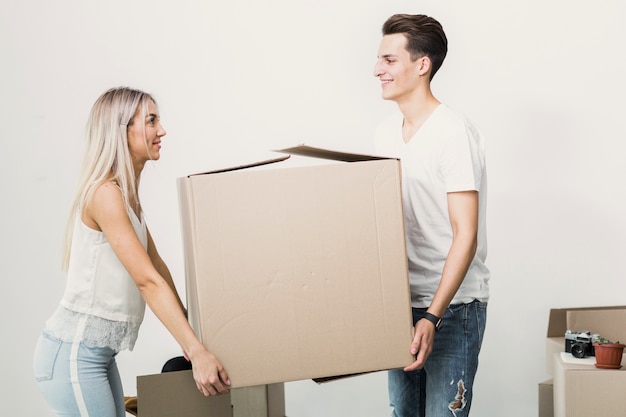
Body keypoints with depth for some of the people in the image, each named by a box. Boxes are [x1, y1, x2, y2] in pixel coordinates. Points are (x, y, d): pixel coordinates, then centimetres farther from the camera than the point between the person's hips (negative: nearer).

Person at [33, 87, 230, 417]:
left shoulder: (127, 194, 11)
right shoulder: (105, 194, -18)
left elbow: (156, 265, 16)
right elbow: (148, 280, -23)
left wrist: (187, 330, 15)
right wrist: (198, 352, -26)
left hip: (98, 352, 9)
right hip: (73, 353, -9)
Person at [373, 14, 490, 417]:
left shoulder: (454, 133, -16)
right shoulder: (387, 131, 9)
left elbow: (465, 236, -20)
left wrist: (432, 316, -25)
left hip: (453, 306, -7)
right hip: (401, 301, 8)